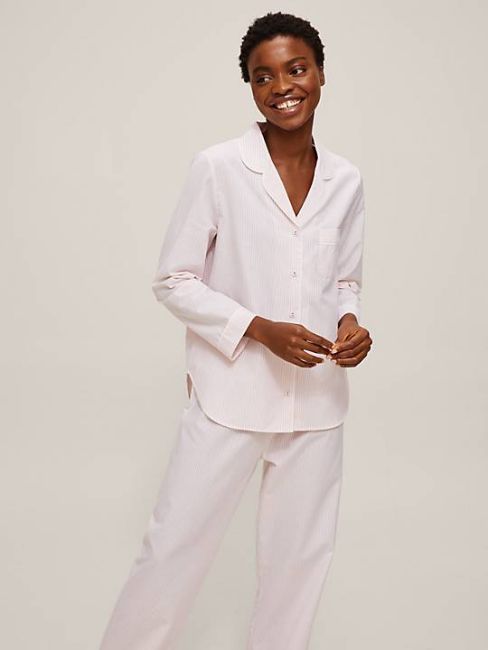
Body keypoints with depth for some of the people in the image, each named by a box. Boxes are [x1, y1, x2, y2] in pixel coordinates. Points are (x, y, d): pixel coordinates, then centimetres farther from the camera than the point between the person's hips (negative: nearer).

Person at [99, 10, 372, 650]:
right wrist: (261, 330, -17)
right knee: (176, 544, 3)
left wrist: (350, 324, -7)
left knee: (302, 552, 15)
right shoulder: (217, 167, -10)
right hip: (231, 393, -4)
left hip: (317, 398, 4)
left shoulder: (346, 181, 3)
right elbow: (173, 281, -6)